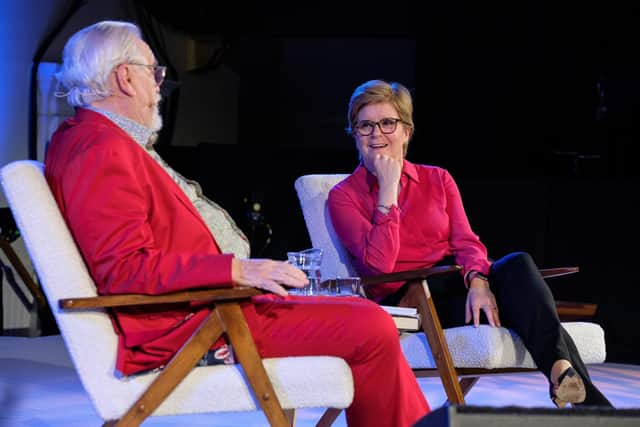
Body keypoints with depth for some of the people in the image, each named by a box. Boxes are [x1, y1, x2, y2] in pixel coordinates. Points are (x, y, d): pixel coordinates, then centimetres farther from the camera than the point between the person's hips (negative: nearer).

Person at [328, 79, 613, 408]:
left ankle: (563, 371, -45)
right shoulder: (343, 197, 6)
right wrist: (388, 189, -9)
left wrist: (478, 280, -19)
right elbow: (379, 264, -10)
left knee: (518, 264, -31)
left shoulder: (438, 180, 19)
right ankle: (577, 388, -43)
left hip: (457, 287, 5)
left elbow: (466, 243, 4)